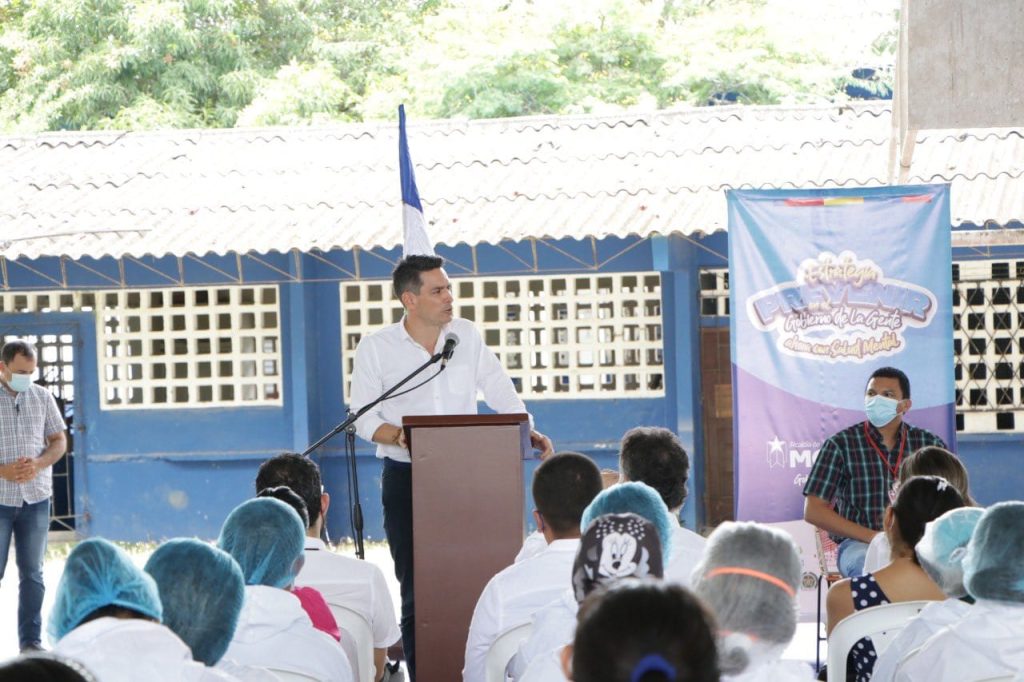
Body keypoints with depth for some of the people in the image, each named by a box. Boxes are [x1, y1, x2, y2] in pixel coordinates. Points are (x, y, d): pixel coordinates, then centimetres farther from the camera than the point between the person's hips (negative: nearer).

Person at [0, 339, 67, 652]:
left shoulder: (42, 397, 6)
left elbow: (59, 441, 10)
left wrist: (38, 464, -10)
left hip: (35, 498, 3)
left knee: (32, 573, 7)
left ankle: (31, 640, 13)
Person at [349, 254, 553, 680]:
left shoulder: (466, 335, 7)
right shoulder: (375, 349, -1)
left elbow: (500, 393, 10)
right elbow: (361, 419, -2)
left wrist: (528, 430, -6)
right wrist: (401, 436, -21)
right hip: (406, 480, -2)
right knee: (416, 587, -1)